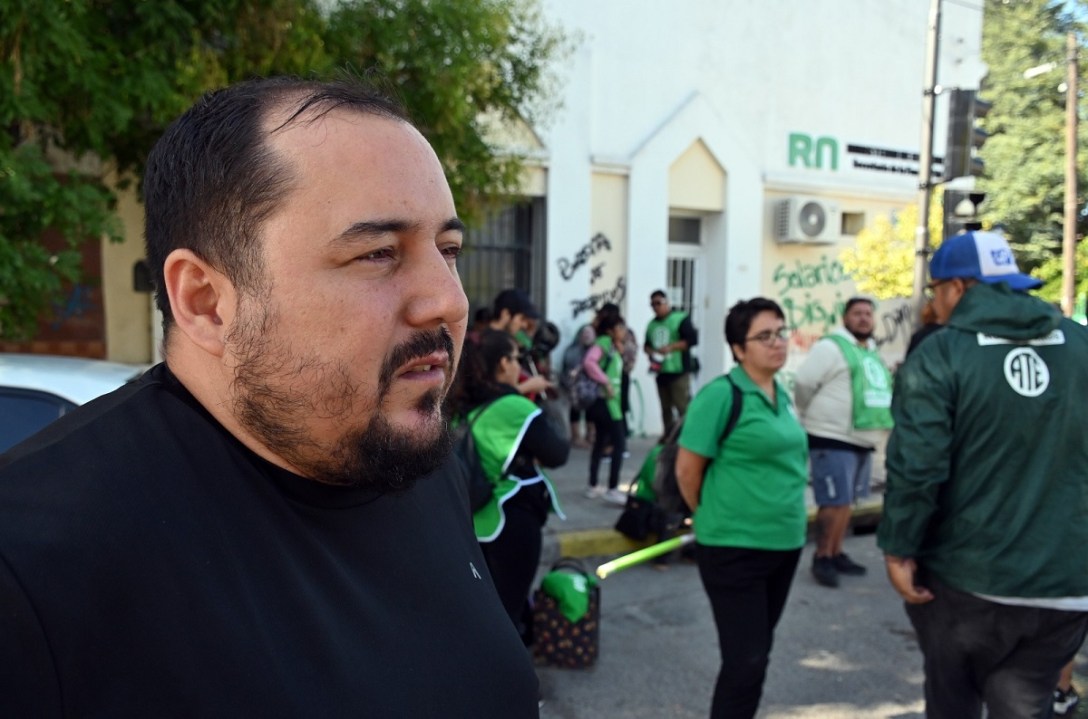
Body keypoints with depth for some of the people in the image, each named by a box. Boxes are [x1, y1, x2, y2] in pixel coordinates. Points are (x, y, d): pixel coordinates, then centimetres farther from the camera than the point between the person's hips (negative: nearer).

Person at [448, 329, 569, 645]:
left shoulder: (463, 407, 4)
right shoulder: (515, 407, -16)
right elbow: (556, 455, -11)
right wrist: (561, 441, 9)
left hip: (477, 516, 7)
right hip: (512, 517, -7)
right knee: (509, 606, 3)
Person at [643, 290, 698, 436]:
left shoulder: (681, 318, -3)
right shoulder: (652, 324, 15)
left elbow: (692, 339, -11)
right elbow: (646, 344, 23)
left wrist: (671, 347, -18)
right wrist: (649, 351, -1)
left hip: (679, 371, -6)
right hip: (661, 372, 6)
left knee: (683, 407, -11)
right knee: (665, 408, 11)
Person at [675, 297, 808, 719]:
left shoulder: (782, 395, 7)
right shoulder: (721, 394, -16)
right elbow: (687, 469, -13)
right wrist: (714, 519, 0)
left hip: (785, 544, 7)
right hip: (735, 549, -7)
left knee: (757, 653, 18)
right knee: (746, 660, -2)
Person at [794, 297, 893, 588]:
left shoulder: (873, 352, 16)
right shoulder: (831, 347, -12)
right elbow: (803, 383, -14)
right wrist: (815, 417, -1)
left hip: (862, 441, 8)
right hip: (833, 440, -8)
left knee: (846, 502, 14)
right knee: (836, 503, -8)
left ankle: (836, 554, 25)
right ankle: (822, 558, 5)